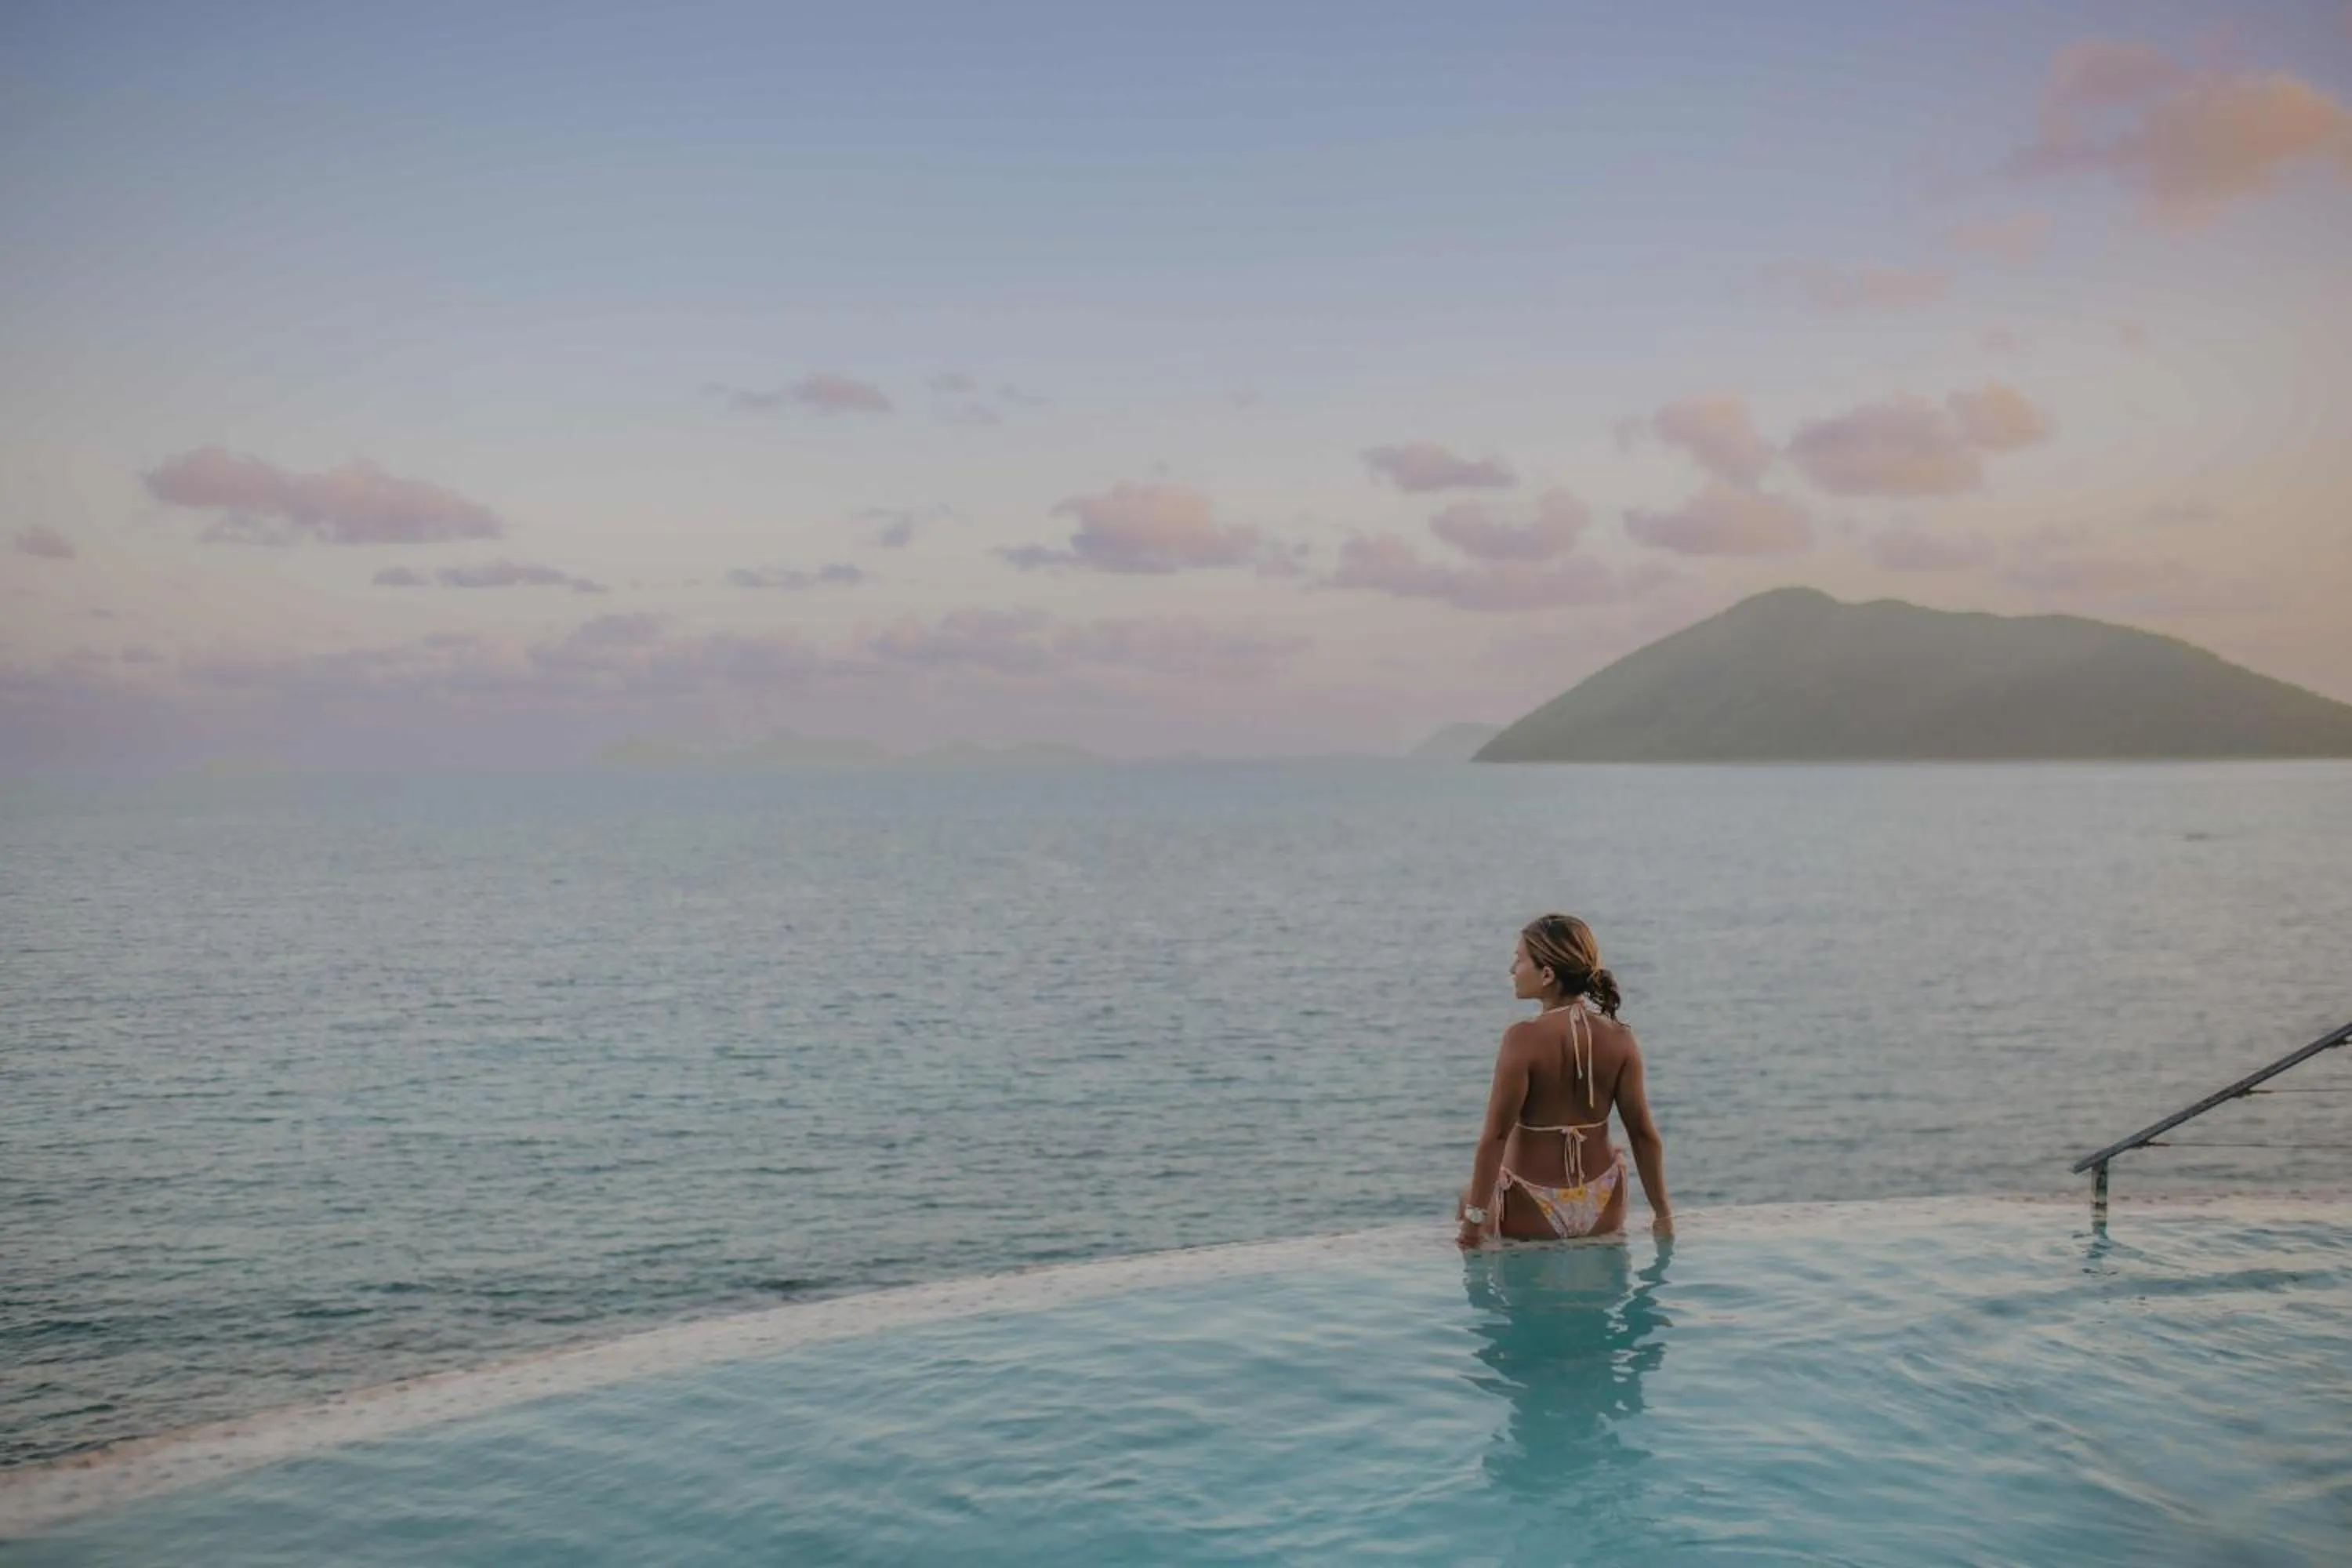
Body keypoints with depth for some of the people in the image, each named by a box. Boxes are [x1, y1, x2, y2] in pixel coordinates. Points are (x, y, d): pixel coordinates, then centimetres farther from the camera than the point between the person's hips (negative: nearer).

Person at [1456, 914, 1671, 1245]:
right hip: (1603, 1213, 4)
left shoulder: (1524, 1038, -19)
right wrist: (1663, 1213, 8)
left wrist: (1474, 1216, -13)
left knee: (1468, 1199, 28)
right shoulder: (1620, 1040, -7)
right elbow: (1644, 1134, -3)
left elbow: (1496, 1134, -20)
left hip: (1531, 1217, -4)